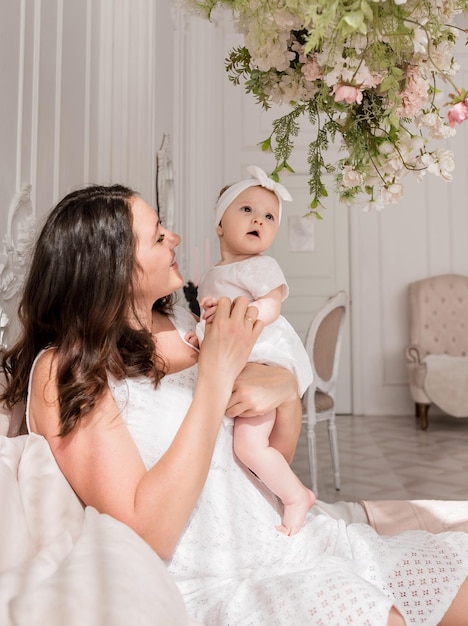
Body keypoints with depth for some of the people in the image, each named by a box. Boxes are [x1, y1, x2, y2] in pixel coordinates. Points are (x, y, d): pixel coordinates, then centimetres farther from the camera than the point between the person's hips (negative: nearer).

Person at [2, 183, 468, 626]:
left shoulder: (179, 320, 5)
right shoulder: (65, 372, -12)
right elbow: (150, 535, -20)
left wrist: (285, 387, -12)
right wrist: (215, 377, -22)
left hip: (287, 539, 6)